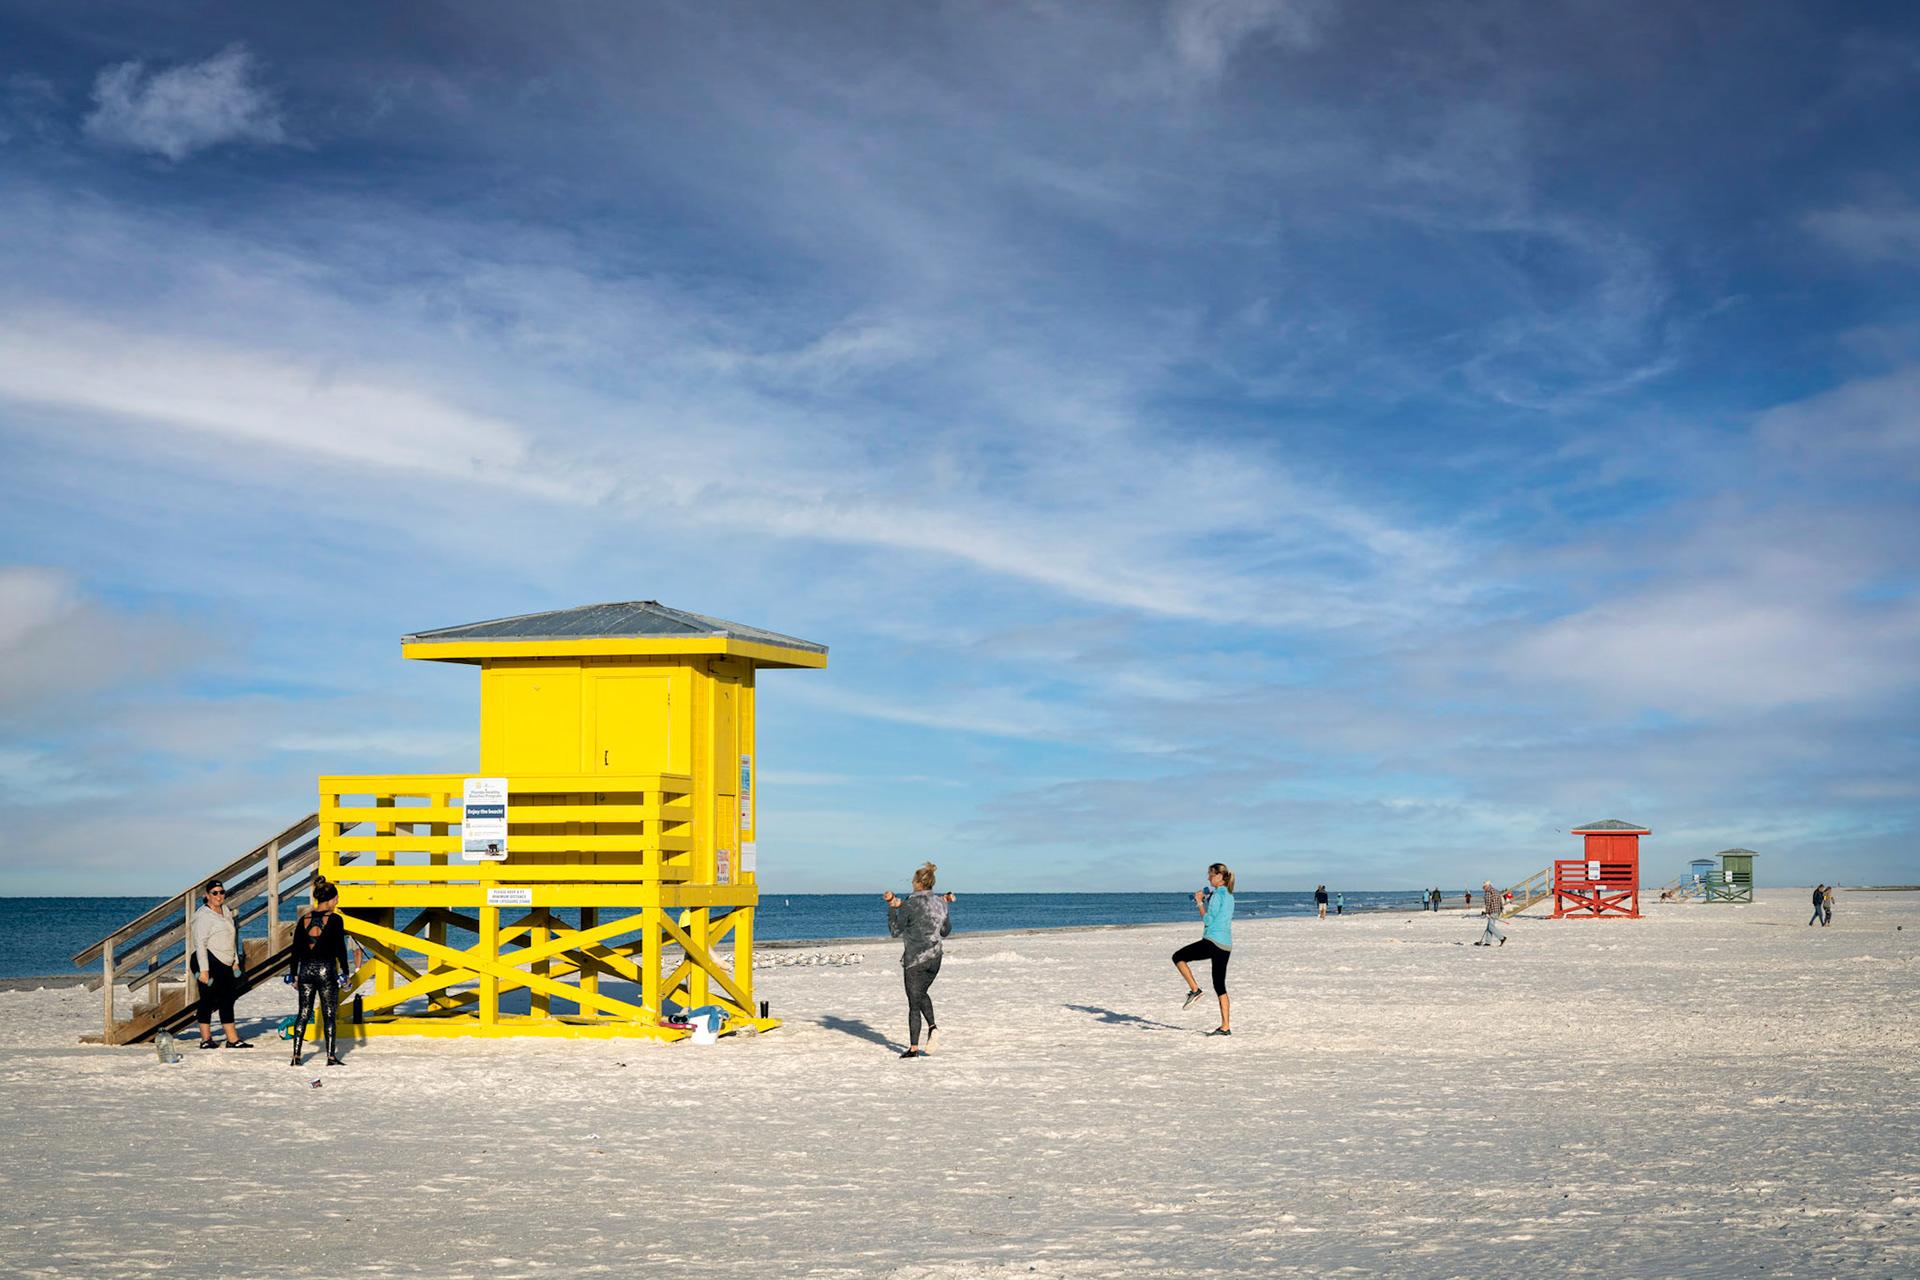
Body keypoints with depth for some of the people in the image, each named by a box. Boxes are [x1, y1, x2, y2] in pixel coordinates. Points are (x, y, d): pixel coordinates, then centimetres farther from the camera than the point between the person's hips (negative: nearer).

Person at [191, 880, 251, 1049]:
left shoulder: (226, 912, 16)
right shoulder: (204, 915, -9)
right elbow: (200, 943, -14)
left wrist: (235, 962, 19)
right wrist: (203, 970, -19)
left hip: (225, 965, 8)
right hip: (209, 963, -8)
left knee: (227, 1000, 6)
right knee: (208, 1000, -3)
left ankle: (233, 1039, 6)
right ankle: (206, 1039, 4)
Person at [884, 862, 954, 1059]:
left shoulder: (909, 904, -12)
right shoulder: (940, 903, 3)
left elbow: (895, 931, -5)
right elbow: (946, 931, 13)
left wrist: (892, 907, 0)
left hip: (914, 959, -5)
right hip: (934, 957, 5)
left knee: (914, 1002, 2)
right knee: (921, 994, 26)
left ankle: (913, 1048, 4)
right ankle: (932, 1027, 3)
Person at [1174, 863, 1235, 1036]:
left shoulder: (1217, 895, -10)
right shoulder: (1229, 895, 16)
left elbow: (1208, 920, -12)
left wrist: (1200, 903, -2)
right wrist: (1206, 902, 19)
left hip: (1212, 942, -9)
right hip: (1226, 946, 9)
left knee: (1178, 957, 8)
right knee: (1220, 986, 10)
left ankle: (1195, 989, -3)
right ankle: (1225, 1027, 7)